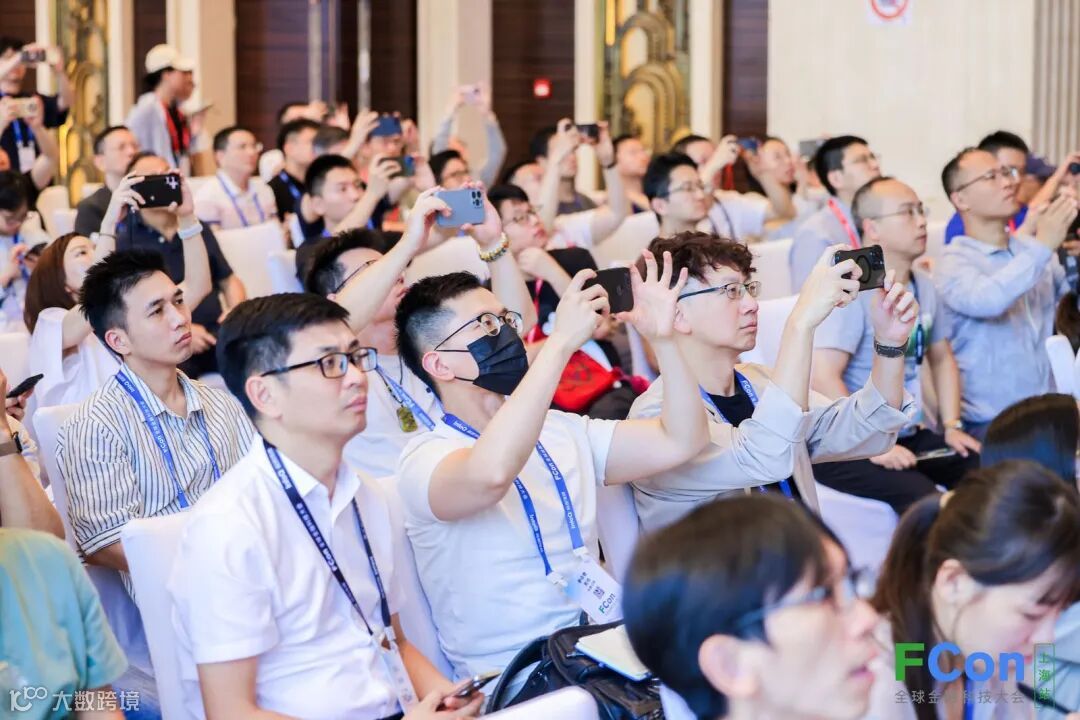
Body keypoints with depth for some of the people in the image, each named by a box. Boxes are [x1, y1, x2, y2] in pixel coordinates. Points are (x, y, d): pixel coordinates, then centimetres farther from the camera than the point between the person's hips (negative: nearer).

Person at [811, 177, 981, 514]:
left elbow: (942, 358, 25)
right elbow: (823, 376, -21)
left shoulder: (923, 286, 12)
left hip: (910, 435, 8)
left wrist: (952, 425, 11)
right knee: (920, 496, -32)